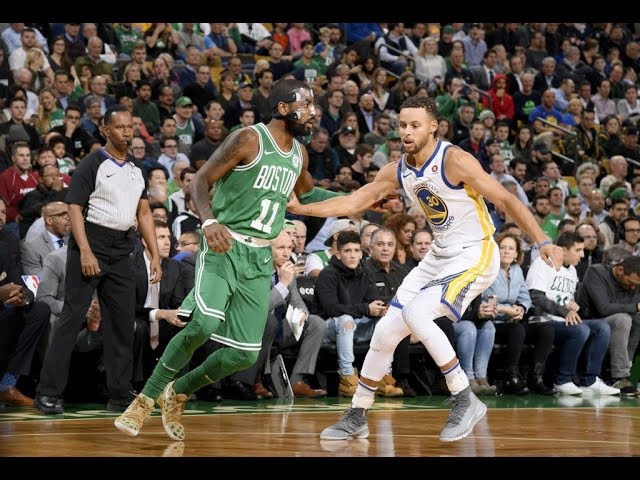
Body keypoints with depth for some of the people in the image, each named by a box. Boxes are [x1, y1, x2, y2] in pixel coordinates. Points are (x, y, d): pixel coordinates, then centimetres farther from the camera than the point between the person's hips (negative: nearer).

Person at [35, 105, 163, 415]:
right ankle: (48, 392, -7)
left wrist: (155, 256, 10)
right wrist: (85, 252, -19)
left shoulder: (136, 169, 15)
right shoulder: (92, 164, -5)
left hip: (121, 252, 7)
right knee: (72, 317, -8)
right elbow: (75, 209, -10)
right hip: (90, 246, -6)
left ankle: (120, 397, 9)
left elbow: (144, 214, 18)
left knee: (123, 322, 4)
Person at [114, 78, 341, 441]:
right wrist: (209, 221, -29)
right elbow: (200, 181, -11)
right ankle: (146, 400, -13)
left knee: (245, 355, 0)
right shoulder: (249, 139, -9)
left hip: (259, 259, 7)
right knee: (203, 325, -28)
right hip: (224, 247, -7)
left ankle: (178, 393, 24)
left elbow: (308, 193, 32)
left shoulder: (298, 154, 12)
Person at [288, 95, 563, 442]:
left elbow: (505, 200, -18)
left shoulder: (454, 160, -20)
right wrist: (301, 208, -2)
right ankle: (356, 418, 19)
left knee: (416, 314, -27)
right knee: (385, 332, 4)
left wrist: (542, 242, -26)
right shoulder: (398, 171, 1)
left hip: (474, 255, -8)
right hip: (439, 256, 8)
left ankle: (466, 401, -14)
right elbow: (354, 202, 8)